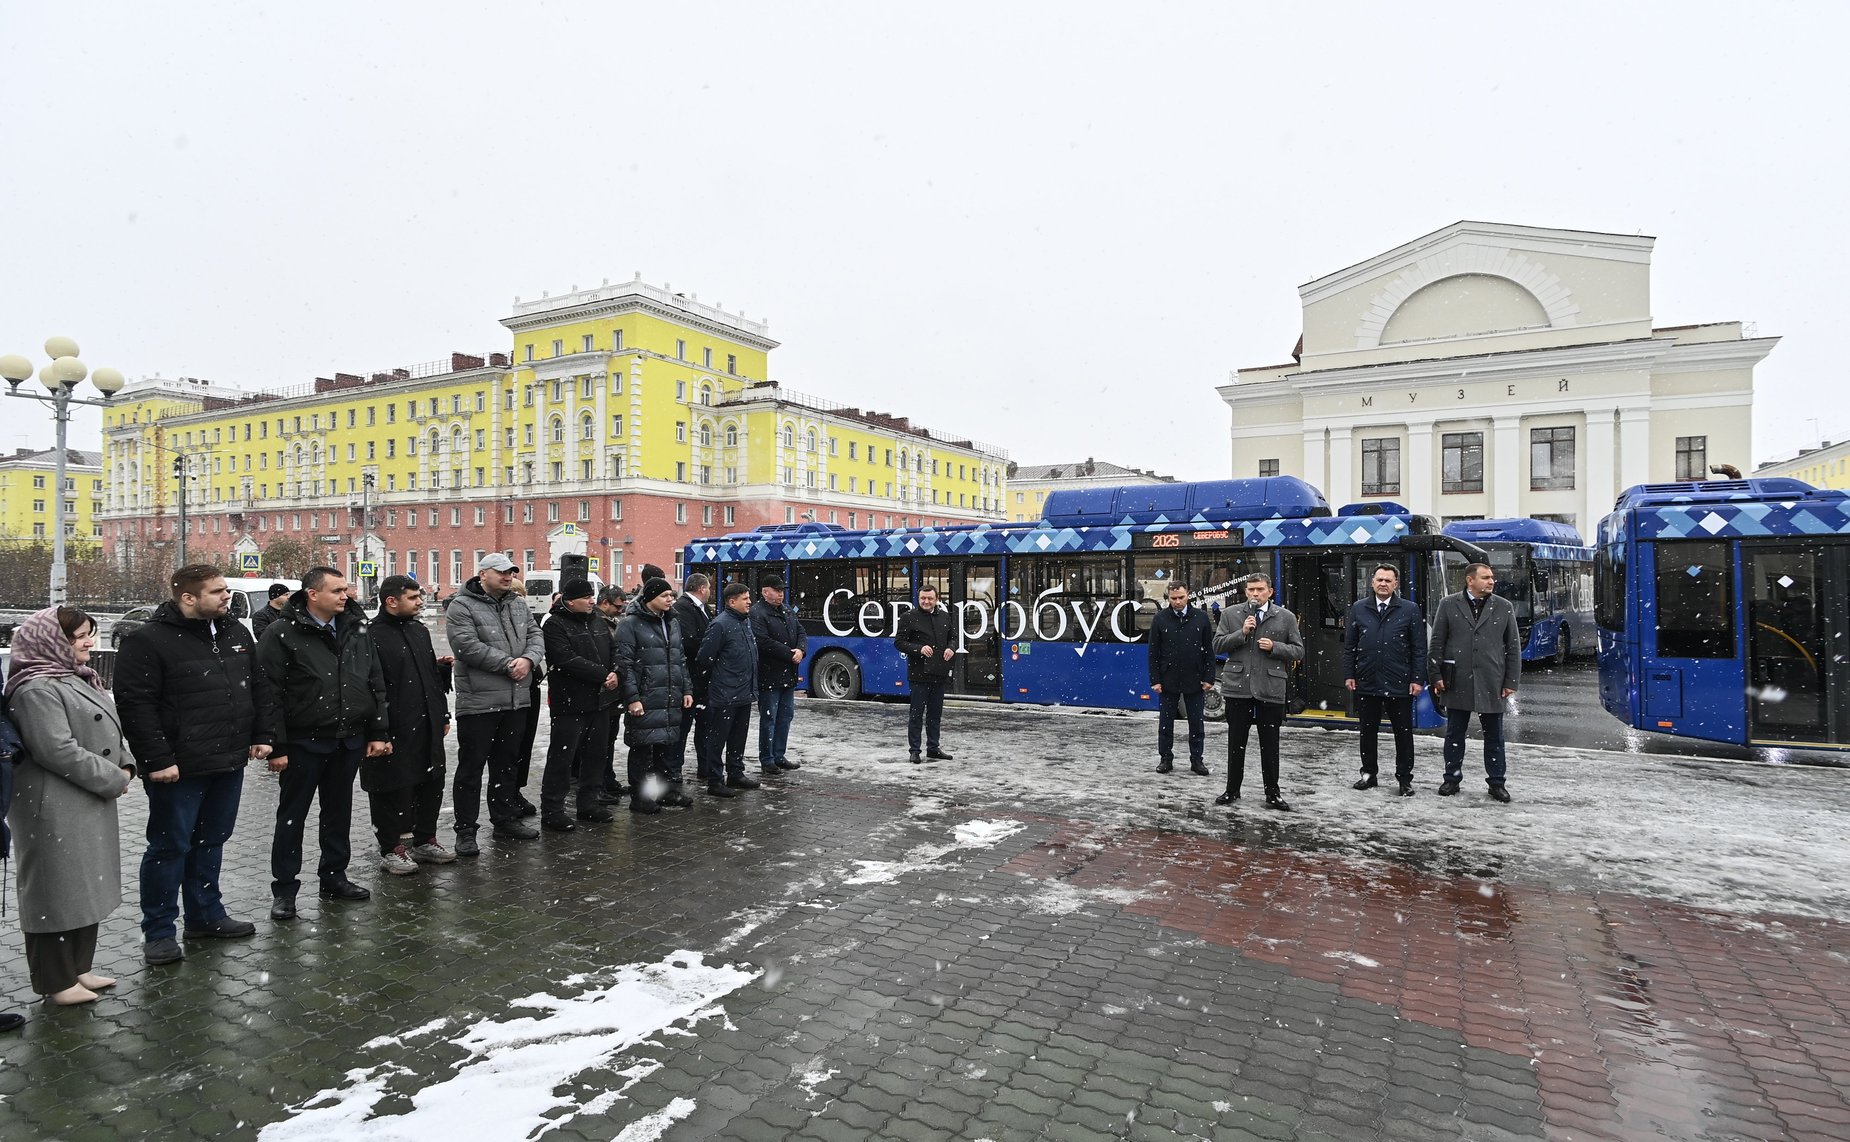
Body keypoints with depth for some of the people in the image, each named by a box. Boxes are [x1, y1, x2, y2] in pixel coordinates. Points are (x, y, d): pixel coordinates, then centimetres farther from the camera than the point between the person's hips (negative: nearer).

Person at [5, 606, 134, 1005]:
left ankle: (78, 968, 29)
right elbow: (59, 751, -23)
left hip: (91, 804, 10)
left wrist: (125, 765, 2)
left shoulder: (77, 679, 14)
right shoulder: (37, 690, -17)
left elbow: (108, 730, 18)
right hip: (56, 809, -10)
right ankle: (56, 981, 14)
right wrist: (113, 780, -16)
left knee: (86, 888, 17)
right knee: (57, 892, 2)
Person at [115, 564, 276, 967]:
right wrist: (157, 759, -19)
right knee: (170, 847, 3)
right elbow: (135, 703, -16)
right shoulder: (148, 641, -12)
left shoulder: (236, 632, 10)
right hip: (179, 768, -7)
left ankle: (206, 915, 31)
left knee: (211, 842, 18)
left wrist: (263, 734, 9)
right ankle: (158, 931, 17)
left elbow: (261, 687, 16)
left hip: (229, 763, 7)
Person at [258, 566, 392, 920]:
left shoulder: (357, 630, 6)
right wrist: (276, 746, -14)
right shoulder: (283, 634, -10)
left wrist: (378, 732, 5)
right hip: (304, 743, -5)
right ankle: (284, 889, 19)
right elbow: (269, 694, -12)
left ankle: (334, 877, 29)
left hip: (349, 741, 5)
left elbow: (376, 685, 9)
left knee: (339, 813, 16)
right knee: (292, 816, 7)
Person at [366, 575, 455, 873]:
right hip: (395, 733, -8)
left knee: (431, 783, 14)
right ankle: (391, 849, 16)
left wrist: (443, 715, 19)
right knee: (393, 790, 2)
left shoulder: (420, 630, 14)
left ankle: (425, 840, 29)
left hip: (427, 728, 8)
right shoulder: (373, 635, -13)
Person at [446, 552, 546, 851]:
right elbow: (468, 646, -20)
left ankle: (506, 818, 30)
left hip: (516, 700, 7)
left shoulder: (519, 604, 13)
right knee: (471, 766, 2)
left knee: (508, 764, 17)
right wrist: (508, 664, -18)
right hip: (478, 701, -7)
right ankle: (465, 830, 11)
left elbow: (535, 636, 9)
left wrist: (528, 659, -13)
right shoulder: (462, 606, -9)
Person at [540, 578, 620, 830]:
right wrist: (603, 674, -18)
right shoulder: (555, 625, -10)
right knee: (562, 757, -2)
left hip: (600, 700, 7)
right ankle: (551, 811, 7)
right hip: (571, 703, -7)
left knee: (595, 754, 14)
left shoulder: (598, 622, 13)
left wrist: (615, 672, -7)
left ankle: (588, 802, 26)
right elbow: (568, 660, -21)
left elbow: (614, 649, 14)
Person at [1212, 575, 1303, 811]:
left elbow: (1298, 651, 6)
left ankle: (1272, 794, 19)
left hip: (1270, 690, -1)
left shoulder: (1286, 617, 4)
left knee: (1270, 745, 7)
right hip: (1238, 687, 1)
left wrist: (1274, 647, -11)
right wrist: (1241, 633, -12)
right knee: (1236, 743, 10)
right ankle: (1232, 790, 23)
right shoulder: (1230, 614, 5)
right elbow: (1217, 645, 0)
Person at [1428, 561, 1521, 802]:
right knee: (1455, 735, 9)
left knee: (1494, 737, 8)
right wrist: (1436, 675, -2)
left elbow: (1513, 646, 6)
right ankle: (1452, 779, 19)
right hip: (1457, 682, 0)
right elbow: (1436, 643, 3)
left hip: (1491, 683, 1)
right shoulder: (1448, 605, 2)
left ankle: (1497, 783, 18)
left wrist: (1510, 681, 1)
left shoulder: (1504, 607, 5)